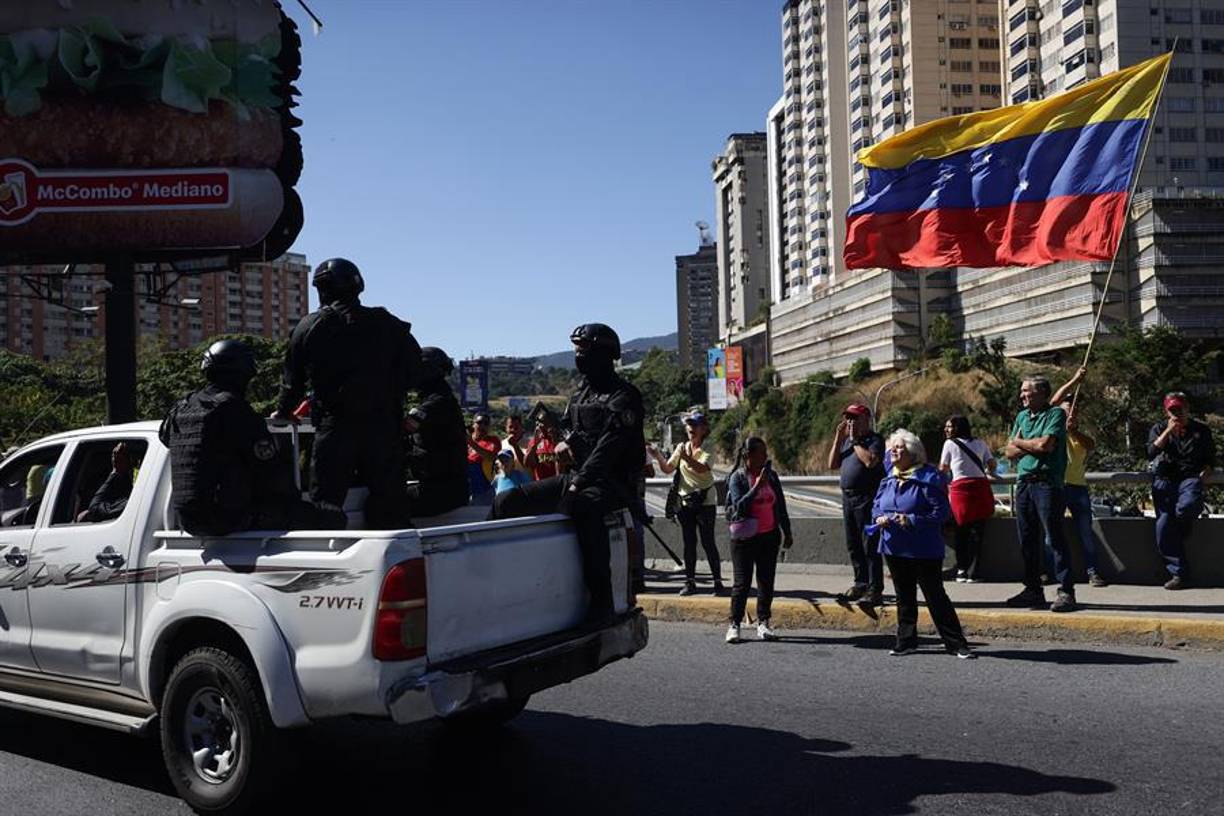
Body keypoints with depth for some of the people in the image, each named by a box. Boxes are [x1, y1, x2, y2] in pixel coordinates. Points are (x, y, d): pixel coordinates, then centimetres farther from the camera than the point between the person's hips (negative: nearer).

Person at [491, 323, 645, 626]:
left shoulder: (624, 397, -4)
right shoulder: (579, 395, 20)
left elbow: (609, 447, -16)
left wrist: (580, 480, -23)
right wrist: (565, 443, 10)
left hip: (609, 482, -8)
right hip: (576, 477, 8)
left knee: (583, 506, -42)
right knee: (506, 501, -5)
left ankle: (601, 599, -39)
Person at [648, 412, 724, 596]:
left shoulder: (708, 450, -6)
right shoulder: (681, 447, 10)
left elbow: (702, 468, -26)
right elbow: (667, 469, 8)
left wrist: (688, 459, -43)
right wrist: (658, 456, -8)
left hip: (705, 501, -5)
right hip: (685, 501, 5)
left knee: (708, 542, -4)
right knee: (689, 543, 7)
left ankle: (717, 581, 4)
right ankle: (690, 581, 12)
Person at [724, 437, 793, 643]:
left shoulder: (771, 475, 7)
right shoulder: (738, 477, -7)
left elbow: (781, 505, 14)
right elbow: (739, 506, -19)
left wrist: (787, 532, 16)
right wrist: (757, 486, -24)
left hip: (769, 535, 5)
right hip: (745, 537, -5)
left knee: (767, 580, 7)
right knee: (742, 582, -2)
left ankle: (763, 622, 17)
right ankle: (734, 624, 7)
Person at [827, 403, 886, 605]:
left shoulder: (875, 440, -6)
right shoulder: (847, 440, 17)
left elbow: (870, 461, -24)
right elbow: (833, 464, 10)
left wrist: (855, 440, -13)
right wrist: (839, 437, 3)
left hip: (867, 499, -8)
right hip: (848, 497, 8)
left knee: (870, 546, -7)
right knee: (853, 546, 14)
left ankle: (875, 590, -4)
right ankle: (860, 584, 24)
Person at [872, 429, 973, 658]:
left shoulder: (928, 478, -13)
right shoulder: (889, 479, 8)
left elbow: (941, 511, -16)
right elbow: (876, 505, 16)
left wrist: (912, 521, -25)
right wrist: (879, 518, -7)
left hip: (924, 551, -6)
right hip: (894, 549, 6)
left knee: (936, 596, -1)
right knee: (904, 597, 15)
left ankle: (956, 643, 8)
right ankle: (906, 641, 25)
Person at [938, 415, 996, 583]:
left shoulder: (949, 444, 7)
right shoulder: (980, 443, 15)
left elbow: (943, 469, 14)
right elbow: (992, 465, 13)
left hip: (960, 488, -2)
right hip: (981, 487, 2)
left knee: (961, 531, 6)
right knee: (977, 531, 1)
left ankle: (961, 570, 8)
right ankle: (972, 572, -1)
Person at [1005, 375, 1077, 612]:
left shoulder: (1055, 414, -3)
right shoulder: (1021, 417, 18)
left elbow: (1046, 444, -16)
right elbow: (1010, 452, 12)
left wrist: (1020, 442, 1)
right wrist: (1034, 446, -4)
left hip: (1047, 482, -7)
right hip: (1023, 483, 7)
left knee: (1055, 537, -8)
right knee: (1028, 540, 9)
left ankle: (1066, 591, -5)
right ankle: (1033, 590, 16)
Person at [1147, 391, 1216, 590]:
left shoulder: (1201, 430, 15)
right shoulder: (1159, 429, 15)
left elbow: (1210, 458, 20)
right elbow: (1151, 453, -3)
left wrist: (1205, 472, 1)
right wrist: (1168, 431, -8)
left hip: (1190, 478, -1)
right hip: (1164, 480, 1)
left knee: (1186, 506, -35)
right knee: (1163, 528, -9)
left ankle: (1183, 534, 0)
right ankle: (1178, 573, -2)